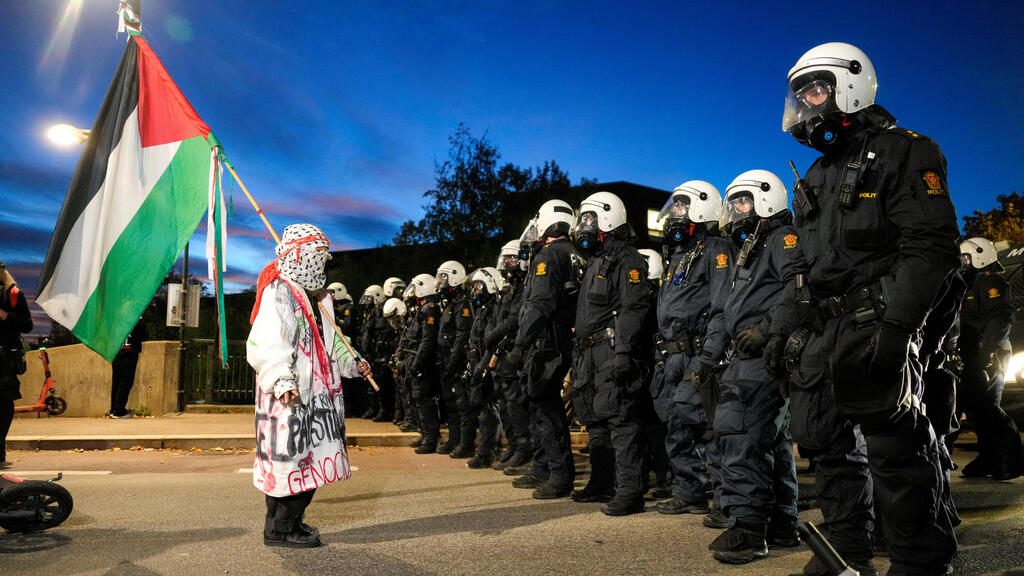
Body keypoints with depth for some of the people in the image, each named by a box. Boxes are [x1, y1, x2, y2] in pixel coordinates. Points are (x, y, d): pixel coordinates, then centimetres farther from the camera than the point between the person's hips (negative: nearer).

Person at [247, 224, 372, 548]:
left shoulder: (318, 297, 18)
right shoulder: (279, 292, -12)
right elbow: (264, 344, -22)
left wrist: (352, 363, 17)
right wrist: (281, 382, -32)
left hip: (316, 394, 10)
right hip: (290, 397, -9)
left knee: (311, 459, 14)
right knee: (292, 458, -6)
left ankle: (292, 521, 27)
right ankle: (278, 530, 7)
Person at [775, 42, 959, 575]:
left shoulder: (900, 153, -3)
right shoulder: (818, 177, 22)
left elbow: (930, 247, -14)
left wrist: (894, 325, -24)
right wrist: (783, 327, 16)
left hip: (874, 330, -8)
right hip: (821, 334, 8)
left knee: (894, 447, -7)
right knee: (831, 447, 11)